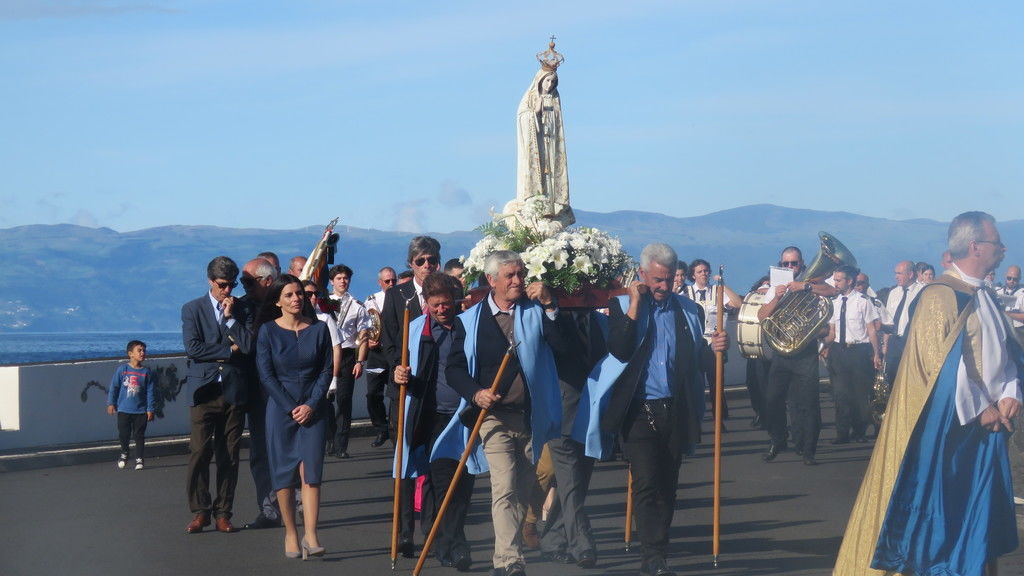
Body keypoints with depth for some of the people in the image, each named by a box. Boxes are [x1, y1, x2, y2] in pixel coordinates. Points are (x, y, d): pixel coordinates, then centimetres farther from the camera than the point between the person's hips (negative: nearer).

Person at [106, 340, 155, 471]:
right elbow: (113, 387, 3)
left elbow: (150, 392, 1)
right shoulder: (122, 370, -3)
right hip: (123, 409, 0)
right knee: (123, 434, 5)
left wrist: (150, 409, -2)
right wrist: (111, 403, 0)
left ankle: (139, 459, 11)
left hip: (141, 411, 0)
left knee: (139, 436, 2)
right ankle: (124, 454, 29)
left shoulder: (146, 372, -1)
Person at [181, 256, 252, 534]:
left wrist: (230, 317, -5)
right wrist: (229, 350, -5)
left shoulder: (242, 311, 11)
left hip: (234, 391, 2)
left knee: (229, 455, 3)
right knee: (200, 453, -6)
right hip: (204, 389, -2)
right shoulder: (192, 309, 7)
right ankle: (200, 511, 4)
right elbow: (192, 348, -7)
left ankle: (223, 512, 10)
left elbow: (248, 346, -3)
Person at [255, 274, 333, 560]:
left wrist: (311, 405, -8)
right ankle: (291, 534, 9)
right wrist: (291, 408, -9)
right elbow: (266, 374, -2)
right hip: (281, 408, 0)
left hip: (313, 409, 1)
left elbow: (326, 370, 4)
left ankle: (310, 536, -13)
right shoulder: (268, 331, 1)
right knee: (284, 473, 0)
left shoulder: (319, 329, 5)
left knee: (310, 471, -8)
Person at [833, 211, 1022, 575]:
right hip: (947, 426, -8)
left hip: (985, 429, 8)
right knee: (935, 512, -1)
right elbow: (942, 364, -19)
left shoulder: (985, 299, 14)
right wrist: (979, 408, -14)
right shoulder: (940, 296, -14)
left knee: (975, 516, 11)